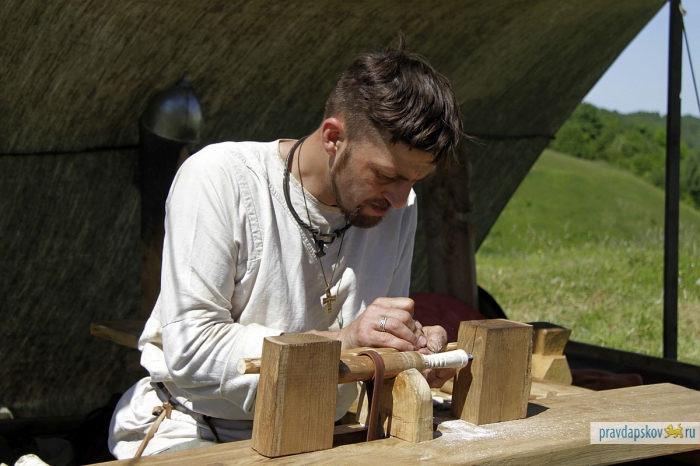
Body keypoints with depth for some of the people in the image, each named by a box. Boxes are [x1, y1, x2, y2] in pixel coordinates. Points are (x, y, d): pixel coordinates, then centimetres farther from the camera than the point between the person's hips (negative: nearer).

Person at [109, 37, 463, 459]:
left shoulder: (400, 207, 1)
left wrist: (414, 353, -12)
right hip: (193, 431, -4)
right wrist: (338, 341, -26)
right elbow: (190, 351, -22)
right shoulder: (220, 178, -16)